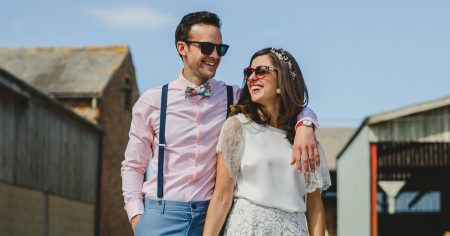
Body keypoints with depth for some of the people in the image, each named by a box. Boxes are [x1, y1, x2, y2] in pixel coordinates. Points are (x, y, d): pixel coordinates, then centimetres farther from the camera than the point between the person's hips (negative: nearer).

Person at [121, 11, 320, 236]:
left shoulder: (235, 98, 5)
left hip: (212, 216, 1)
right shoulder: (151, 102, 3)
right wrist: (136, 216, -4)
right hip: (161, 215, -1)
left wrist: (304, 125, -15)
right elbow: (133, 167, 8)